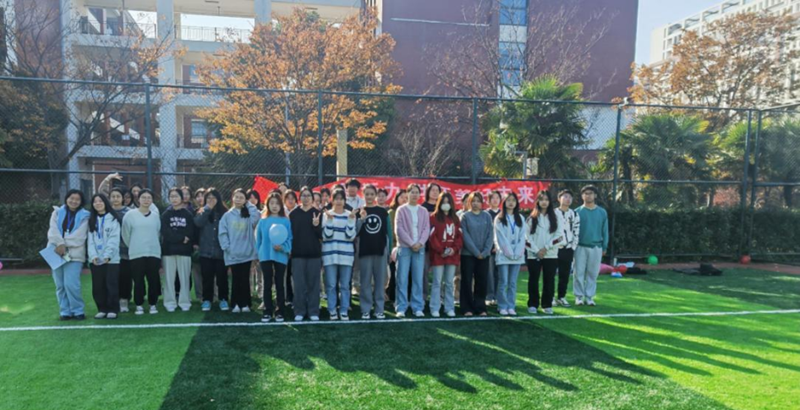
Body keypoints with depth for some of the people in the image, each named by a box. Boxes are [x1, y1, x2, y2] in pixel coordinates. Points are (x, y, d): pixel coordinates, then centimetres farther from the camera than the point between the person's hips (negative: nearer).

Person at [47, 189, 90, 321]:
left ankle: (78, 311, 0)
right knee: (60, 285, 5)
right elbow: (53, 230, -3)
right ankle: (65, 311, 14)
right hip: (56, 252, 3)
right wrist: (60, 244, -17)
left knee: (71, 284, -12)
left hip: (74, 254, -3)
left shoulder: (84, 216, 4)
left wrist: (64, 245, -15)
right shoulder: (57, 212, 11)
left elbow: (79, 236, -6)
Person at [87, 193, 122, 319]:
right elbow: (90, 239, 5)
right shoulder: (92, 220, 14)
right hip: (95, 259, 4)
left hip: (111, 259, -4)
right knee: (97, 286, 7)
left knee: (111, 285, -3)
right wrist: (93, 255, -9)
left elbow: (114, 239, -7)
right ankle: (102, 309, 17)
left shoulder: (113, 219, 0)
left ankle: (113, 309, 5)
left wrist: (107, 255, -16)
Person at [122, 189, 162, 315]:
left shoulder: (155, 216, 6)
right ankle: (139, 305, 14)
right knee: (138, 280, 2)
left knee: (153, 280, 3)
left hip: (154, 253, 2)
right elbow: (125, 234, 3)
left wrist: (152, 245, 11)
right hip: (136, 254, -2)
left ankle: (153, 304, 15)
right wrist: (133, 247, 9)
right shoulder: (130, 215, -2)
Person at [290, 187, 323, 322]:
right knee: (299, 285, 4)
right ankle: (299, 312, 13)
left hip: (314, 253, 0)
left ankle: (313, 312, 12)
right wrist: (290, 250, -3)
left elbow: (321, 235, -1)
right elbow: (290, 233, 6)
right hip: (298, 254, 1)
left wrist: (316, 226, -20)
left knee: (313, 284, 4)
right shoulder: (294, 214, 6)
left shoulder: (317, 213, 2)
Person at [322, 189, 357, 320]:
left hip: (346, 254, 1)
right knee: (331, 284, 1)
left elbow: (351, 236, -3)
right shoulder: (326, 215, 4)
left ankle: (344, 311, 13)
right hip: (330, 254, -1)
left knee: (345, 285, 4)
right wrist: (329, 220, -15)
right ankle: (332, 310, 13)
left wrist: (351, 221, -13)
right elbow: (326, 235, -5)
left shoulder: (350, 215, 6)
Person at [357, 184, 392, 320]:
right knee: (366, 282, 2)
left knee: (380, 281, 5)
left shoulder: (383, 212, 7)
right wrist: (361, 220, -17)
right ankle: (365, 310, 8)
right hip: (365, 251, -1)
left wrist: (389, 250, 2)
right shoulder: (359, 212, 5)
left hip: (381, 250, 1)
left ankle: (379, 309, 12)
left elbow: (388, 232, 7)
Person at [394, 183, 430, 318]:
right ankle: (401, 307, 2)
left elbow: (426, 229, 5)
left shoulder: (424, 211, 12)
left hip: (419, 248, 3)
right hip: (404, 247, -2)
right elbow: (399, 229, -5)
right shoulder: (401, 210, 3)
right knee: (402, 279, -3)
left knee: (418, 279, 3)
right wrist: (411, 243, -11)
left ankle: (418, 307, 9)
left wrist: (420, 243, -10)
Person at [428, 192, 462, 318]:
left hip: (453, 255, 4)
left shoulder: (455, 219, 14)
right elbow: (432, 236, -7)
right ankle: (435, 309, 4)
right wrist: (441, 250, -14)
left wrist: (454, 249, -7)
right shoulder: (434, 217, 1)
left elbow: (460, 236, 9)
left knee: (450, 283, 8)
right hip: (438, 255, -4)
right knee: (437, 282, -2)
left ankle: (449, 308, 14)